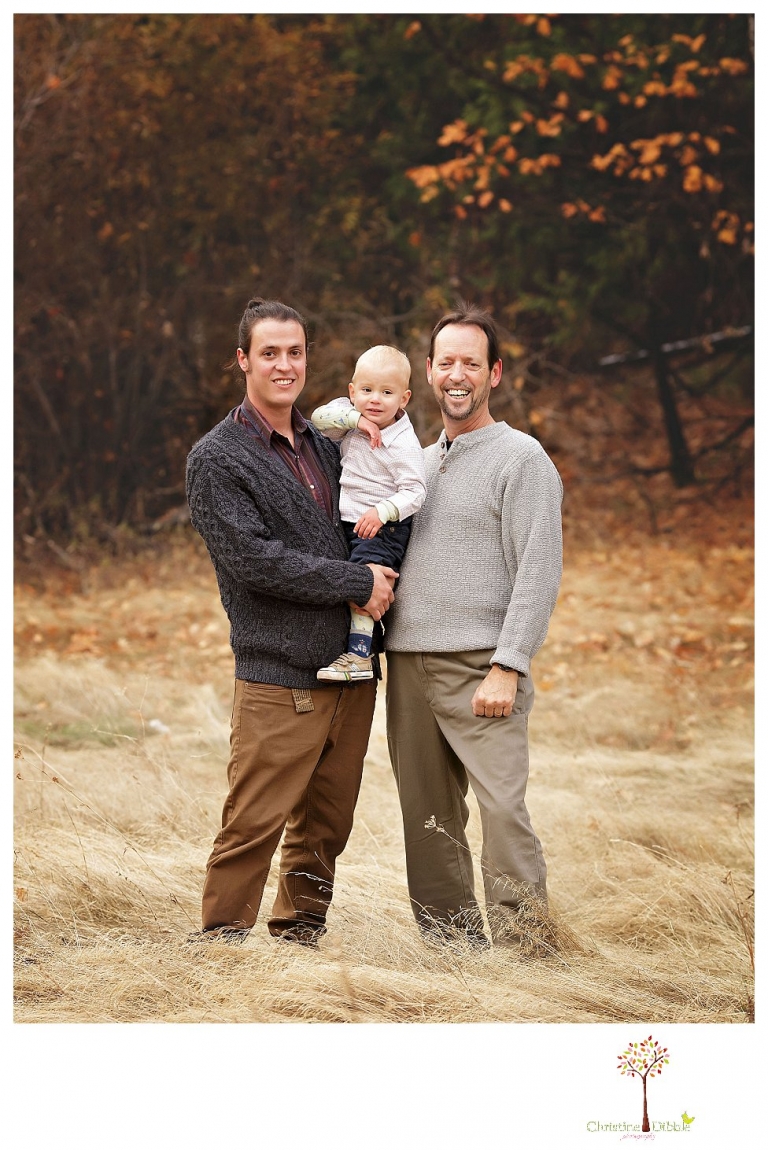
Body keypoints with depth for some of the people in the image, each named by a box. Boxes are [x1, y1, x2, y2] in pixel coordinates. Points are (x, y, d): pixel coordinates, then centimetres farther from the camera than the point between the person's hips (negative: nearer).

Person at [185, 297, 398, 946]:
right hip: (280, 679, -6)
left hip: (351, 673, 6)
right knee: (254, 824, -7)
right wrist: (359, 583, -12)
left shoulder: (325, 445, 16)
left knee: (326, 826, 11)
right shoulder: (217, 458, -5)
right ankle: (221, 941, 3)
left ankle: (296, 937, 22)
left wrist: (387, 576, 6)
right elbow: (252, 558, -15)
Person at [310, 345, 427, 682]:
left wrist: (382, 511, -35)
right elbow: (319, 418, -9)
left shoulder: (404, 445, -17)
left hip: (382, 527, -8)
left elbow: (414, 492, -20)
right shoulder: (350, 419, 3)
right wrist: (355, 418, -21)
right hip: (346, 525, 8)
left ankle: (359, 656, -22)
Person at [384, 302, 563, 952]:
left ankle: (526, 949, -10)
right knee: (430, 820, 7)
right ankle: (451, 947, 14)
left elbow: (538, 573, -10)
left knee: (503, 811, -14)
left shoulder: (521, 459, -2)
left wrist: (506, 670, -17)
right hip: (408, 667, 7)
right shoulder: (419, 461, 20)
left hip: (480, 670, -7)